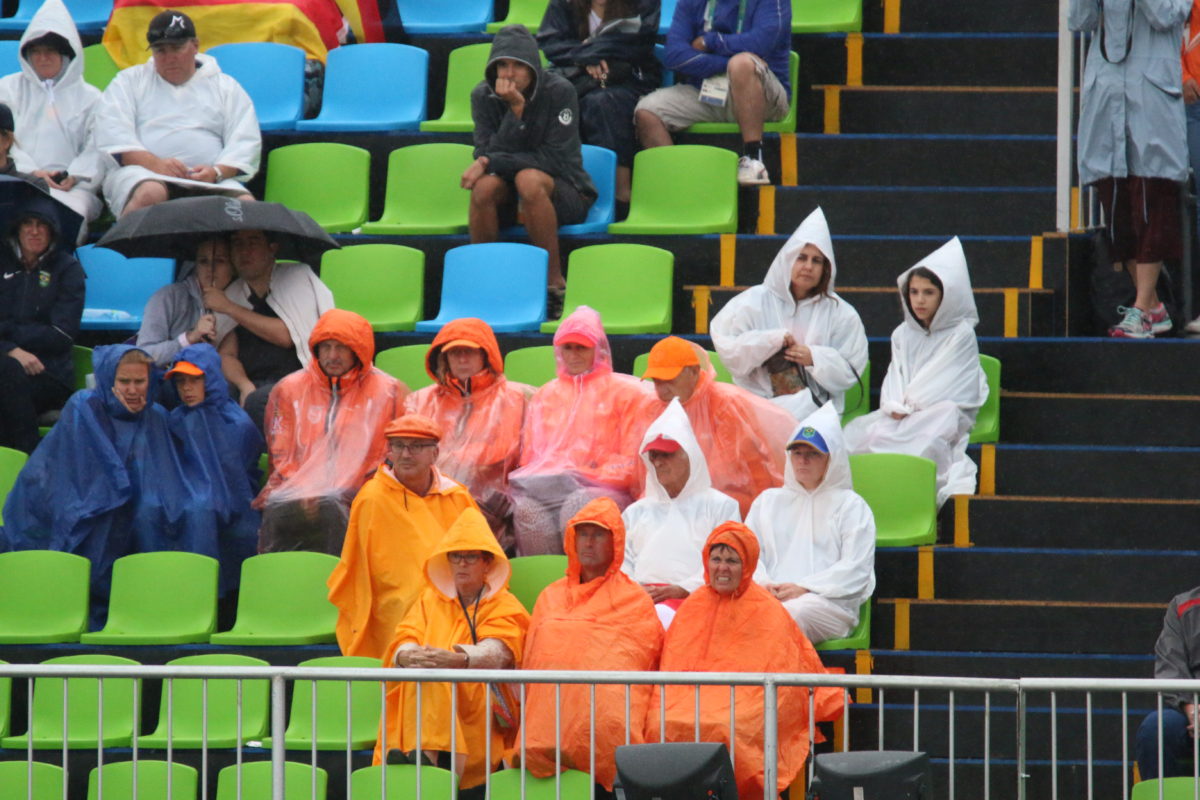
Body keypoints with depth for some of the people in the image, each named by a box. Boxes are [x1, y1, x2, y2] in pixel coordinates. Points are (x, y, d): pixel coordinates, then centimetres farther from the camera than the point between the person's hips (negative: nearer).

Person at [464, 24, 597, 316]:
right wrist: (515, 110, -26)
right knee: (485, 185, -31)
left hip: (566, 193, -3)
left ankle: (554, 281, -28)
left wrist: (491, 162, -22)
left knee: (529, 179, -36)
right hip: (509, 200, 3)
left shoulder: (559, 91, -14)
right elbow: (486, 153, -13)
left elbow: (555, 159, -18)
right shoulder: (483, 96, -4)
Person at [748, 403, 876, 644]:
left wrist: (804, 588, -9)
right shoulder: (769, 500, 30)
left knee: (796, 612, -41)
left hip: (827, 601, -2)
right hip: (767, 597, 2)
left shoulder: (851, 506, 17)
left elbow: (856, 569, 4)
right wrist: (763, 584, -6)